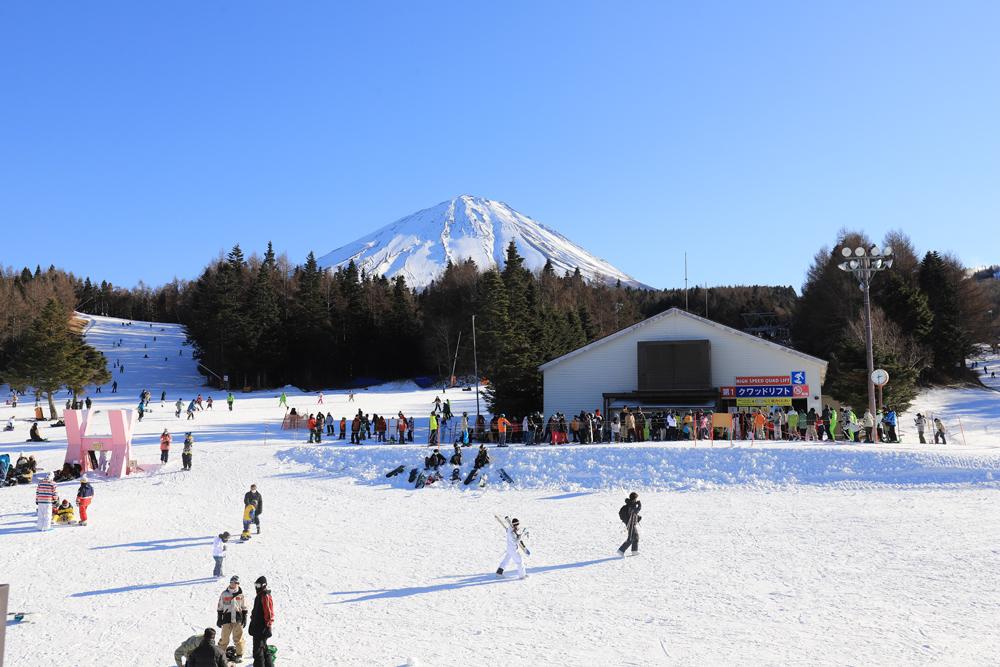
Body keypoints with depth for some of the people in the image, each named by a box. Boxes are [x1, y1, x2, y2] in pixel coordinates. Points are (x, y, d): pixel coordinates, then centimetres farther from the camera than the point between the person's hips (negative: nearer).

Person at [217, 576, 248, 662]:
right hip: (227, 618, 0)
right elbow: (220, 607, 8)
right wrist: (219, 618, 5)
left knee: (238, 637, 1)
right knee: (224, 637, -1)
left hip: (238, 619, 0)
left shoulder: (241, 594, 5)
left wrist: (244, 619, 6)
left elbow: (244, 608, 10)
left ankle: (239, 654, 11)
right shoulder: (224, 594, 3)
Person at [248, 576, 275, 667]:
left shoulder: (266, 596, -16)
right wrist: (252, 626, 25)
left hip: (262, 629, -10)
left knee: (258, 651, -8)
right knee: (264, 650, 17)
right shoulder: (259, 596, 15)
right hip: (257, 628, 10)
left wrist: (268, 627, -21)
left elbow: (269, 614, -20)